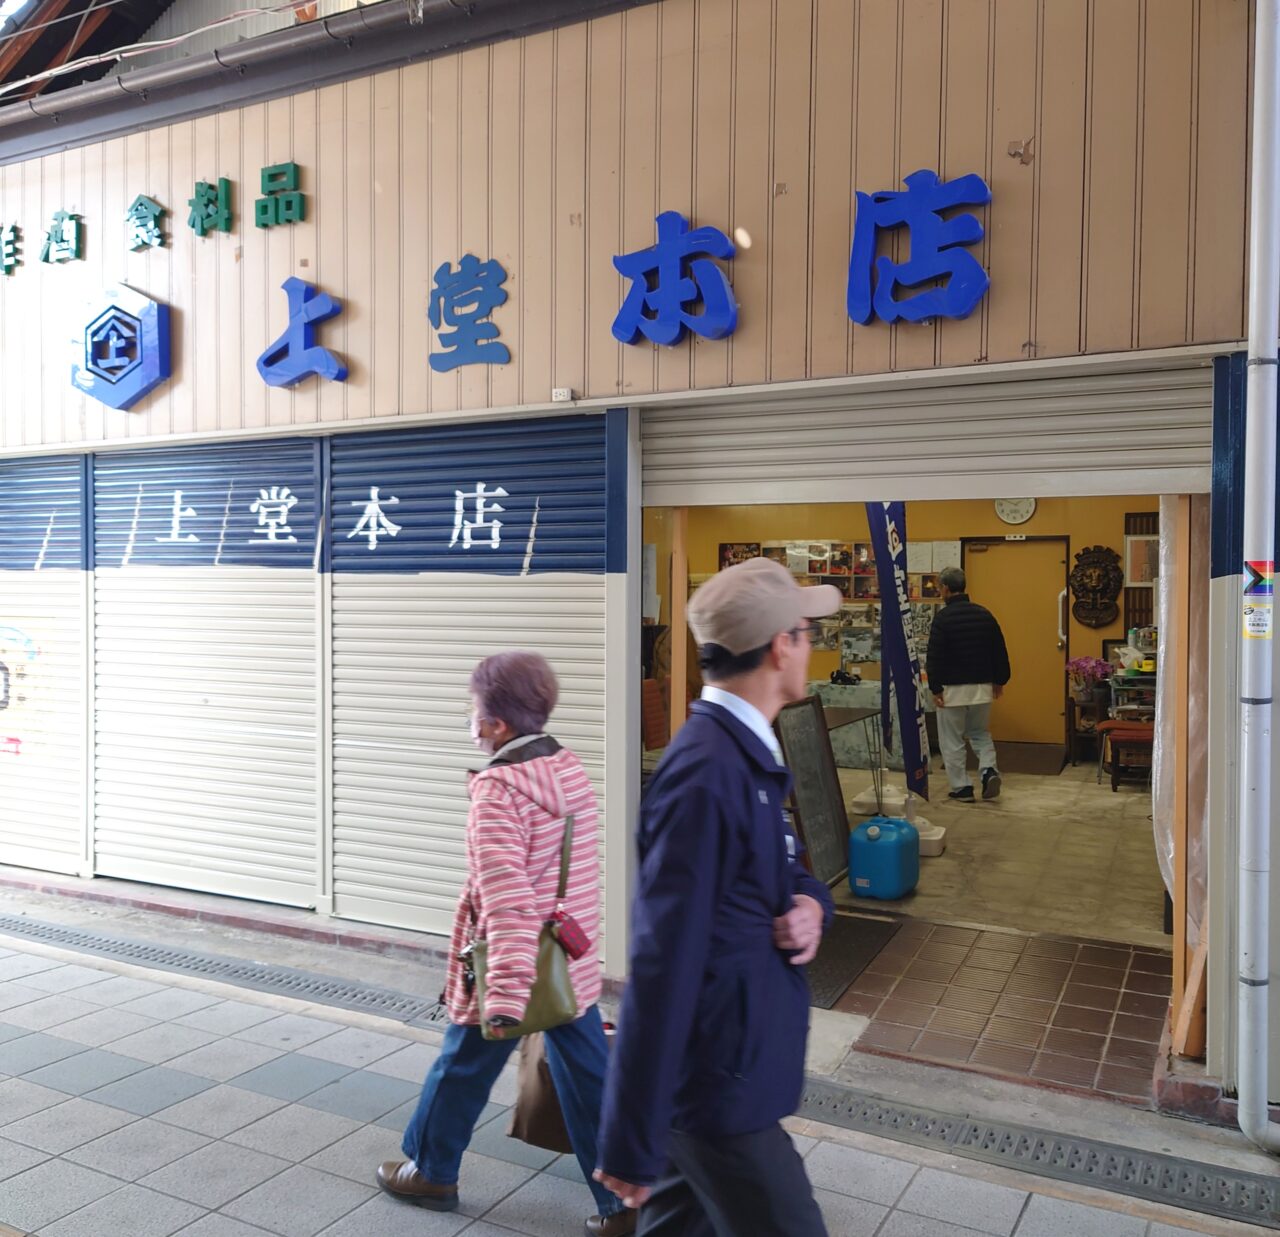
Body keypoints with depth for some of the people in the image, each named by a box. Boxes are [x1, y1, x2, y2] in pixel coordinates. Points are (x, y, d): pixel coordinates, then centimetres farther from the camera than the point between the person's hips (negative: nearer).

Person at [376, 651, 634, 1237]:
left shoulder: (498, 789, -21)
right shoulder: (571, 770, 2)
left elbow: (506, 897, -30)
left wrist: (505, 993, -34)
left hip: (515, 968, -6)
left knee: (462, 1068, 17)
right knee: (588, 1077, 14)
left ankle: (430, 1172, 38)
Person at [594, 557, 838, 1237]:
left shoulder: (749, 752, 6)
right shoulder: (706, 772, -26)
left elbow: (785, 870, 18)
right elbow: (664, 962, -26)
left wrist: (811, 905, -6)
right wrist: (631, 1142, -22)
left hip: (722, 1067, 9)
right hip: (721, 1086, -9)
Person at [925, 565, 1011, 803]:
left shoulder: (943, 617, -12)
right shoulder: (984, 614, 4)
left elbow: (935, 656, -14)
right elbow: (1000, 651, 9)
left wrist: (935, 689, -9)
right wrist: (1000, 680, 18)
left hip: (953, 688, -5)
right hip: (982, 686, 5)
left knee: (952, 741, 5)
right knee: (981, 734, 20)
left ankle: (962, 788, 7)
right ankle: (989, 770, -2)